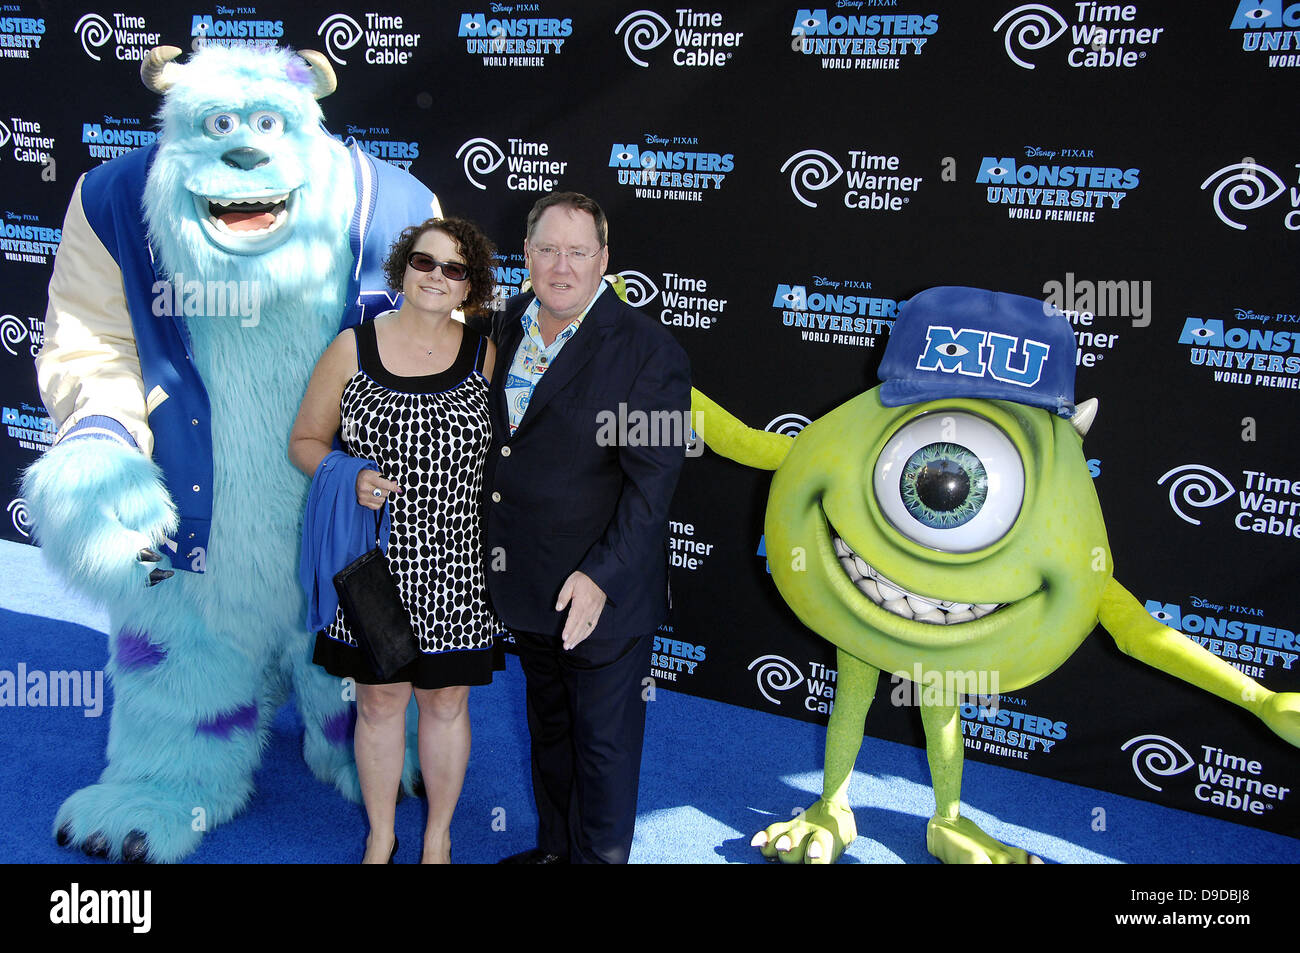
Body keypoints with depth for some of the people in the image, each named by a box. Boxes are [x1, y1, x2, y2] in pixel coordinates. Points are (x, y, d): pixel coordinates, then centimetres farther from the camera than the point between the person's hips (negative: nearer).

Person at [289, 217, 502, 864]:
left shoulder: (485, 355, 0)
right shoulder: (352, 348, -2)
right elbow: (304, 441, 4)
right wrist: (350, 479, -16)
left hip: (454, 566, 0)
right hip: (373, 560, 0)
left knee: (446, 700, 12)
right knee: (380, 700, 12)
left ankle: (438, 837, 34)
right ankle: (380, 836, 35)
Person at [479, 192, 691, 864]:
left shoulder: (649, 352, -17)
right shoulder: (505, 328, 3)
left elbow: (652, 482, -19)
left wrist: (600, 576, -25)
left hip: (602, 592, -6)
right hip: (525, 586, 7)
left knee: (604, 742, 11)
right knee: (548, 727, 25)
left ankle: (598, 855, 33)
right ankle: (553, 847, 46)